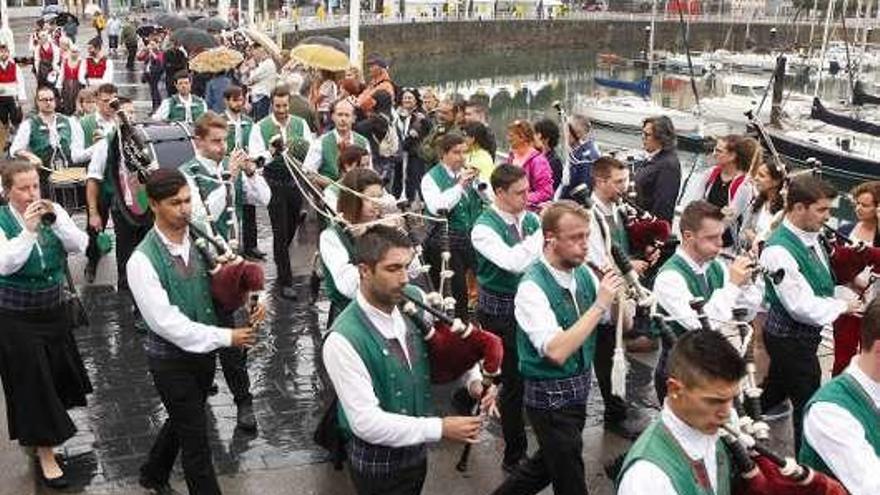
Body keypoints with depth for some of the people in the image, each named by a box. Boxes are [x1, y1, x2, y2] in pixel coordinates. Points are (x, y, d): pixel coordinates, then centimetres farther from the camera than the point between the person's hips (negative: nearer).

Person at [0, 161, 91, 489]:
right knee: (32, 383, 2)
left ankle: (35, 432, 46)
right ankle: (45, 454, 15)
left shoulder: (53, 211, -3)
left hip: (54, 311, 5)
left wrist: (57, 219, -23)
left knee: (57, 374, 18)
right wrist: (28, 230, -32)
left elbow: (79, 245, -12)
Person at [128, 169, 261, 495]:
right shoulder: (142, 260, -22)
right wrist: (226, 337, -25)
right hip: (171, 360, -6)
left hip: (205, 350, 6)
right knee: (196, 438, 4)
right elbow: (166, 322, -24)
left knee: (182, 421, 27)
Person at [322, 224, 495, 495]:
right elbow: (366, 421, -27)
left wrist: (474, 379, -12)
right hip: (377, 464, -6)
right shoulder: (343, 340, -28)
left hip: (417, 450, 6)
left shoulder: (414, 298, -10)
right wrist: (440, 429, -26)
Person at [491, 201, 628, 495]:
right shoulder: (532, 286, -22)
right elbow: (556, 352, -31)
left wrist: (615, 292, -14)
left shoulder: (583, 273, -2)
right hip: (550, 395, -7)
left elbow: (623, 324, 5)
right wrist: (599, 304, -29)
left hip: (579, 389, 7)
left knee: (548, 462, 25)